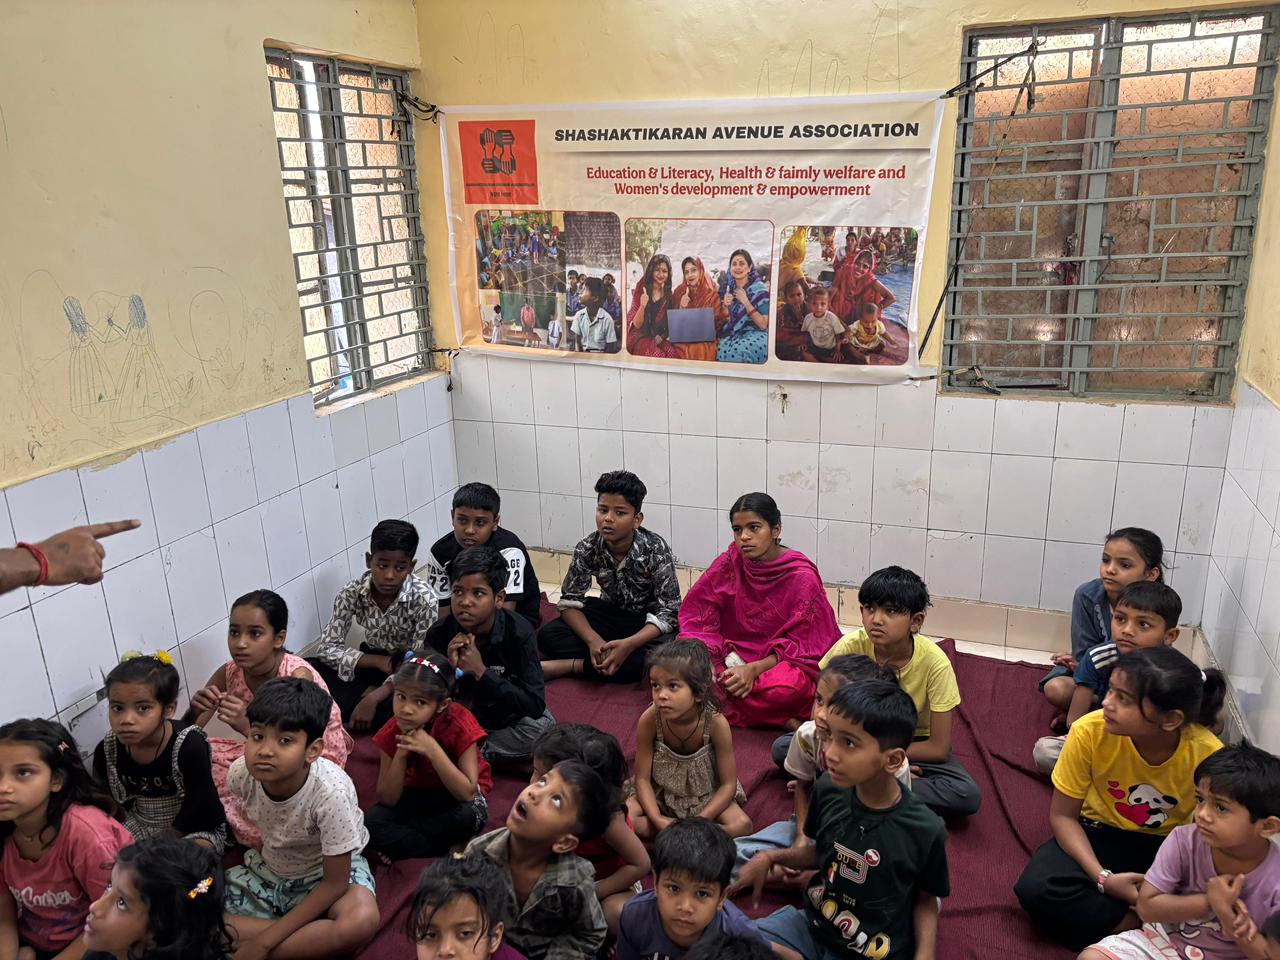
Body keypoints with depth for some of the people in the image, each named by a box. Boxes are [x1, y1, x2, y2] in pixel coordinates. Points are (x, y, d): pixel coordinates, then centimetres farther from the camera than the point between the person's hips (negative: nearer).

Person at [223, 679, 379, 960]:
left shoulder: (331, 792, -34)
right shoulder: (240, 775, -22)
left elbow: (335, 883, -24)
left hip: (327, 875, -5)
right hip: (269, 868, 5)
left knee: (362, 921, -37)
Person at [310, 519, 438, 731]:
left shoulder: (423, 599, -24)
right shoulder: (352, 593, -16)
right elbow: (326, 648, -12)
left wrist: (373, 699, -34)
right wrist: (379, 661, -25)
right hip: (371, 663, 3)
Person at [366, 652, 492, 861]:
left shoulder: (459, 723, -26)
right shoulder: (392, 732, -17)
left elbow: (467, 793, -31)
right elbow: (387, 800, -17)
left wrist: (432, 749, -39)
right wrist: (401, 753, -31)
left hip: (458, 795, -2)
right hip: (417, 794, 2)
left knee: (468, 814, -36)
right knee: (370, 822, -24)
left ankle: (401, 841, -12)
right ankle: (445, 851, -16)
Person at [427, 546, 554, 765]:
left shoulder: (518, 632, -22)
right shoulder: (441, 634, -16)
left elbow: (535, 705, -27)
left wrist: (481, 672, -33)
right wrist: (450, 670, -31)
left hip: (509, 717, -1)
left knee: (543, 729, -31)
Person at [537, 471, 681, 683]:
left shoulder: (656, 549, -23)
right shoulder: (587, 548, -15)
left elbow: (668, 612, -23)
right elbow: (570, 602, -11)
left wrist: (628, 644, -38)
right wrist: (593, 640, -31)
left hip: (649, 621, -2)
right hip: (610, 613, 2)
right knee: (548, 636, -19)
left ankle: (572, 665, -29)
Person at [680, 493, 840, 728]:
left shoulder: (802, 577, -11)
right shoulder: (730, 563, -2)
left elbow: (801, 646, -10)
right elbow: (697, 616, -2)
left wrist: (754, 669, -23)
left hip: (782, 663, -5)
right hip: (734, 658, 5)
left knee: (789, 686, -39)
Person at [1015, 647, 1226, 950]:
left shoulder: (1208, 755, -26)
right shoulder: (1089, 732, -26)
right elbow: (1063, 815, -12)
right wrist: (1102, 878, -25)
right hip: (1102, 834, 1)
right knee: (1035, 888, -27)